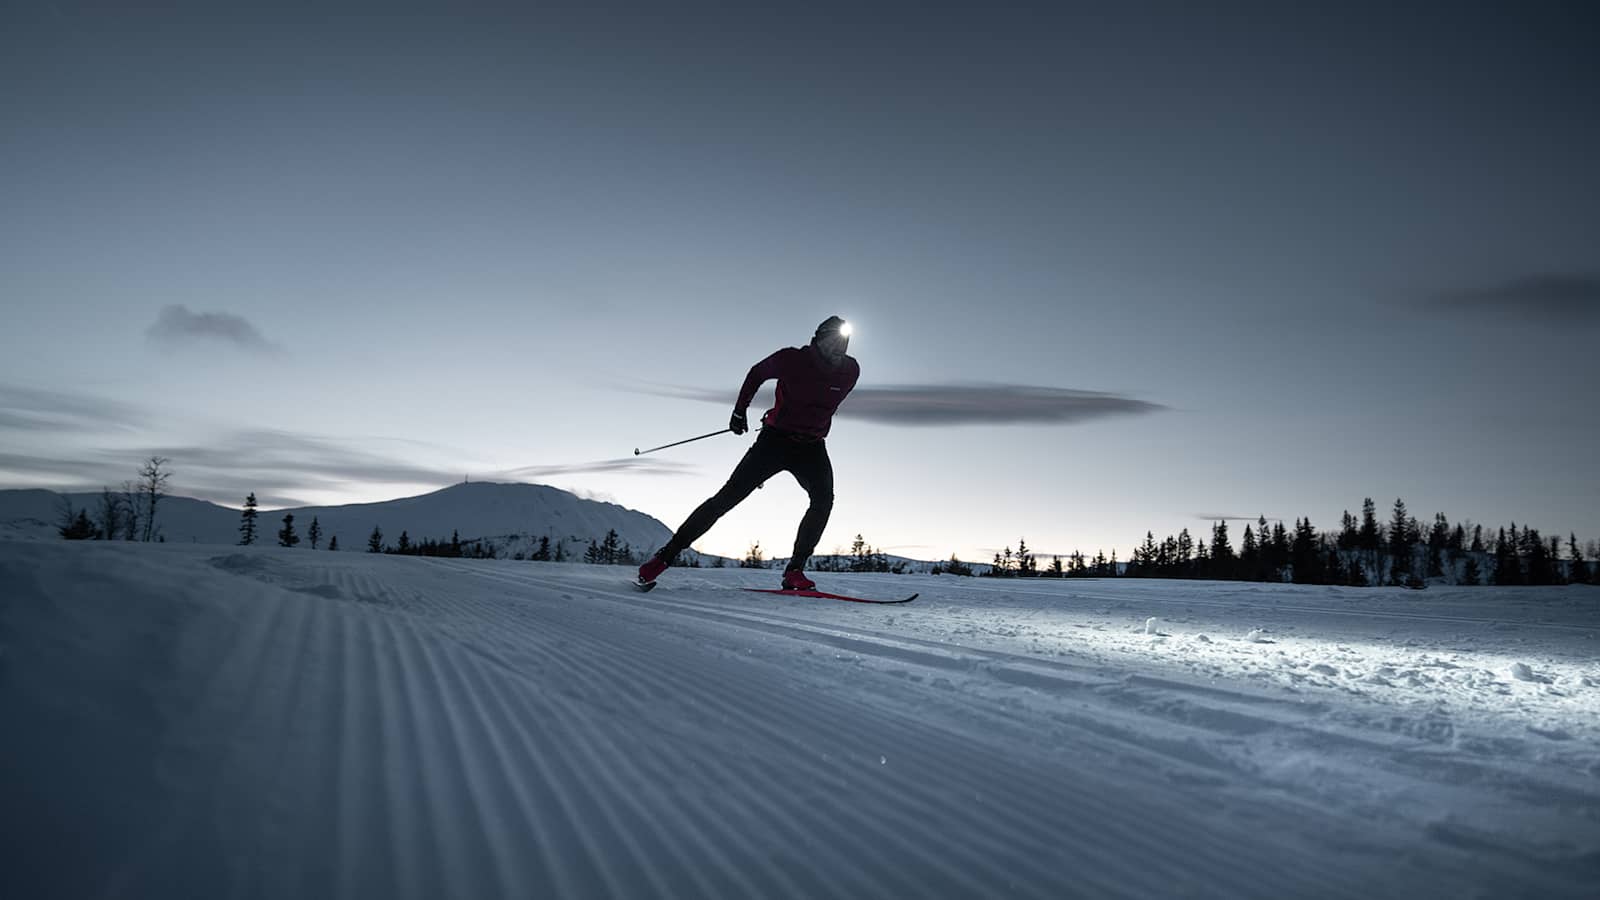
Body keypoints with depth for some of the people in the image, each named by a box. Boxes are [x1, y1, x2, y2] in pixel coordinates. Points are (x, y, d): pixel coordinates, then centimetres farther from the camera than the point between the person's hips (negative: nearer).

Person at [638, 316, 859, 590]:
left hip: (812, 448, 3)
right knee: (729, 496, -11)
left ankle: (794, 571, -21)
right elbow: (756, 374, 7)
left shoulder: (850, 371, -4)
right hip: (775, 439, -3)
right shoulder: (791, 359, -13)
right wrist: (739, 411, 8)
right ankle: (667, 554, -5)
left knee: (823, 499, -25)